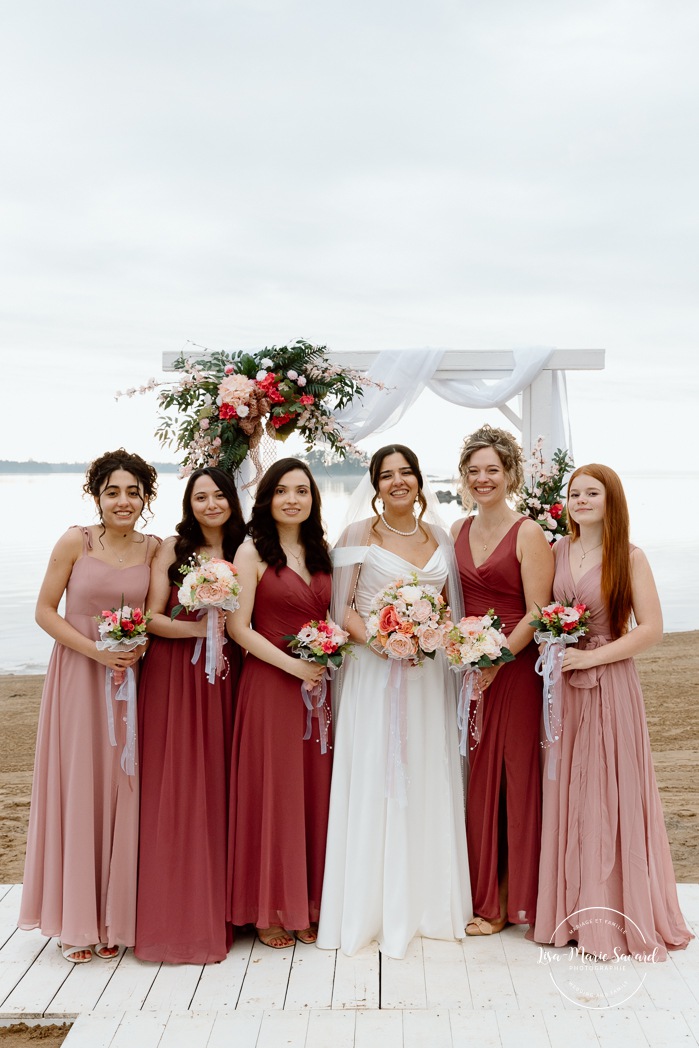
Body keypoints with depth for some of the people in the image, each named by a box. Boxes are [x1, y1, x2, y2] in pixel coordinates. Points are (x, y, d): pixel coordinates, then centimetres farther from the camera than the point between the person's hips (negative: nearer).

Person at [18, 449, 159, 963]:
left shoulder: (154, 548, 3)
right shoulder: (75, 542, -5)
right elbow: (45, 611, -5)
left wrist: (141, 647, -7)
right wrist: (97, 651, -14)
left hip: (131, 677, 2)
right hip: (78, 676, -2)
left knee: (122, 790, 6)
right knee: (77, 790, 2)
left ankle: (113, 917, 20)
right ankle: (76, 920, 17)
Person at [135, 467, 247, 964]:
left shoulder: (243, 552, 9)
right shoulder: (173, 548, 0)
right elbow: (152, 617, -5)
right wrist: (200, 628, -16)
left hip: (224, 679, 3)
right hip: (174, 677, -3)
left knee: (220, 787, 6)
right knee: (175, 788, -1)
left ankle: (218, 910, 19)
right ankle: (176, 911, 11)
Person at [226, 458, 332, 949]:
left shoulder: (322, 552, 12)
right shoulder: (252, 553, -4)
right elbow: (238, 627, -10)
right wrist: (293, 665, -14)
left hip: (317, 684, 5)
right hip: (269, 682, -5)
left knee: (315, 789, 8)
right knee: (272, 789, 1)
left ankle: (308, 904, 20)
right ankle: (269, 909, 15)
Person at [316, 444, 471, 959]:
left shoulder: (441, 539, 11)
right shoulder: (358, 535, -1)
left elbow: (450, 607, 14)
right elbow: (341, 608, -4)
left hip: (429, 672, 4)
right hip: (373, 671, -4)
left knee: (428, 783, 8)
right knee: (373, 783, -1)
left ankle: (428, 900, 22)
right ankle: (374, 906, 11)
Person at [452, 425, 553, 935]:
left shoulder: (528, 533, -6)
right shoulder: (459, 531, 12)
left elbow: (537, 614, -11)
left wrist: (496, 659, -17)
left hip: (515, 668, -5)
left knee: (513, 777, 1)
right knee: (475, 779, 8)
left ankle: (510, 901, 14)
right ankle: (482, 896, 21)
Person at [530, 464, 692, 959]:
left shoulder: (629, 557, -3)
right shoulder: (557, 552, 8)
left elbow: (651, 628, -9)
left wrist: (589, 657, -14)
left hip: (610, 686, -4)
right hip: (563, 687, 4)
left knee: (610, 795, 1)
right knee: (566, 794, 7)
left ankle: (616, 916, 14)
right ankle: (571, 909, 19)